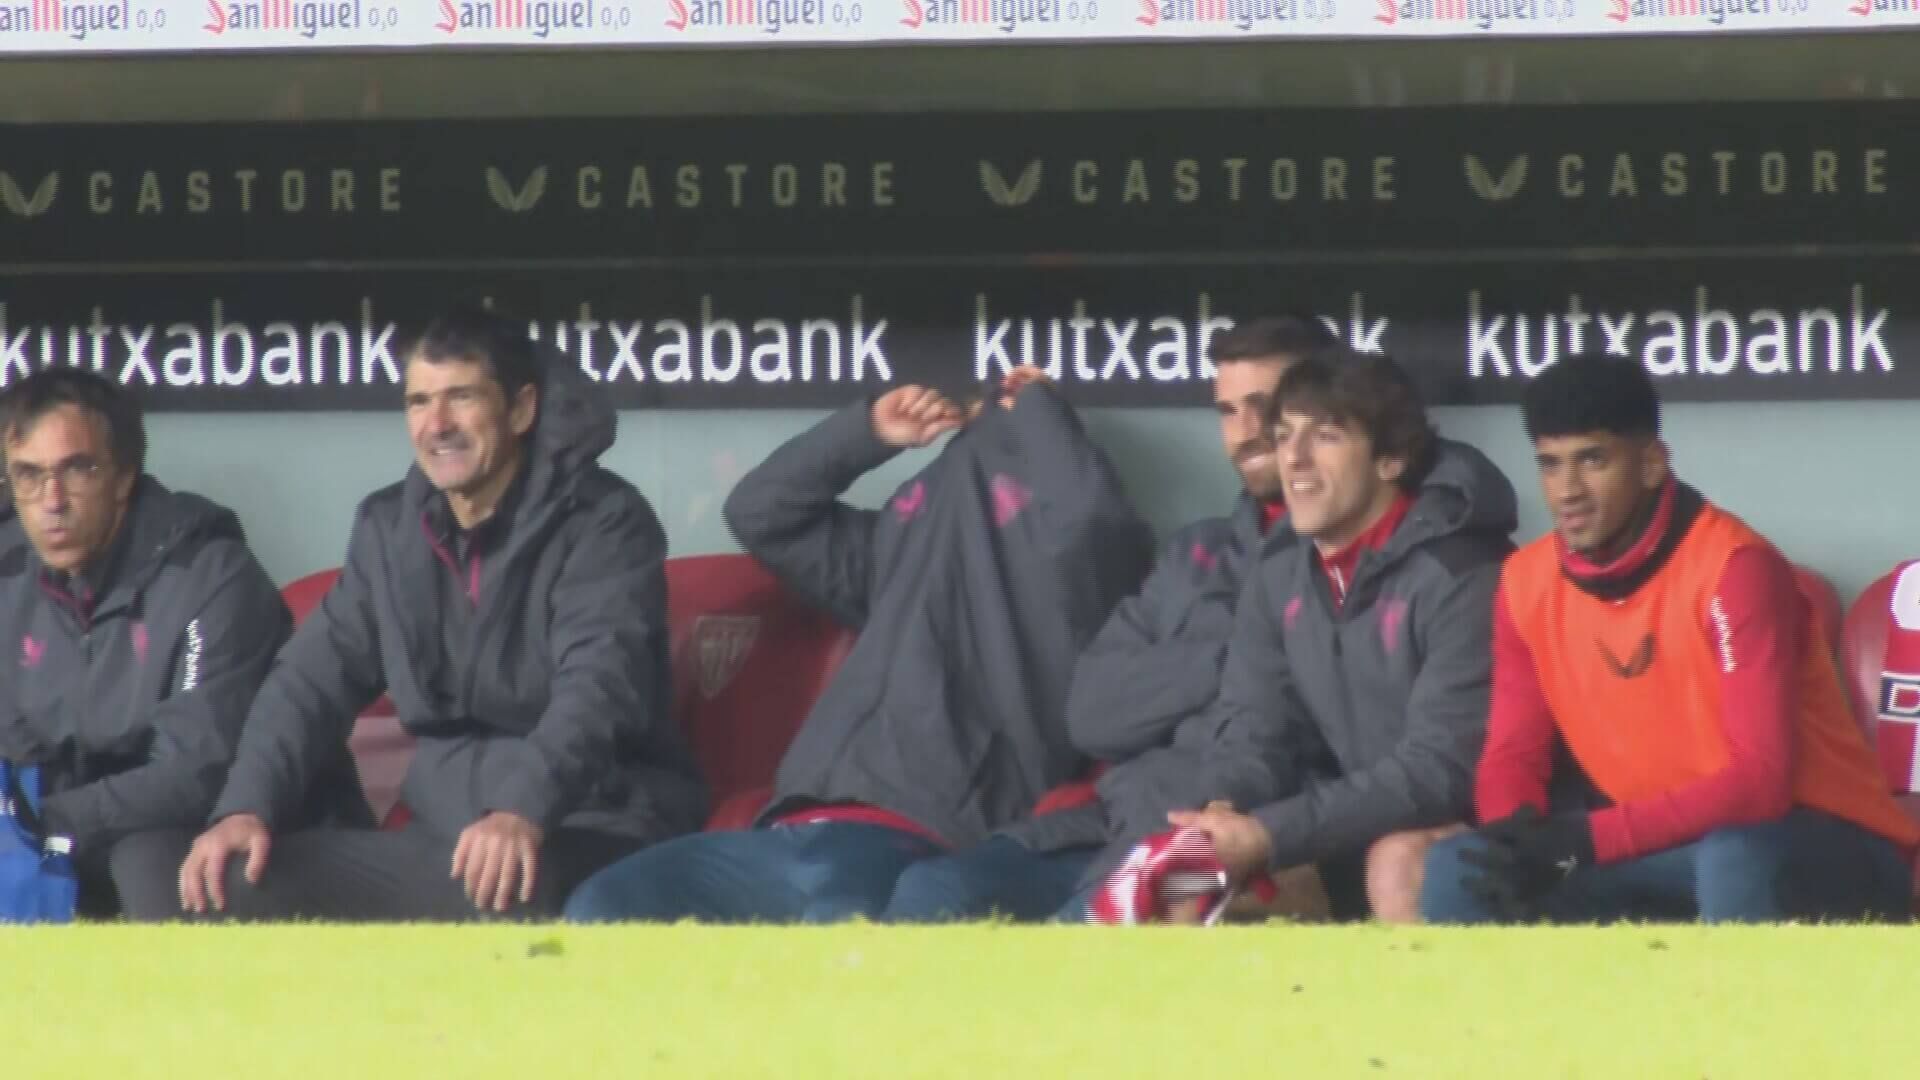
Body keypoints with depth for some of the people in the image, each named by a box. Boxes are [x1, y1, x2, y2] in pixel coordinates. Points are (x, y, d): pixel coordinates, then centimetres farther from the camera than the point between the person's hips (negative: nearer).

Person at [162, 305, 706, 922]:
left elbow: (598, 688, -24)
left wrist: (524, 811, -43)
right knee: (239, 881, -11)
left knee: (509, 887, -41)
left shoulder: (600, 523, -9)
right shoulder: (390, 529, 12)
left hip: (592, 831, -6)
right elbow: (315, 678, 10)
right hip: (445, 835, 6)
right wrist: (247, 807, -9)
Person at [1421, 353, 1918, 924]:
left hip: (1829, 853, -7)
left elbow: (1761, 779, -26)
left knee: (1732, 860, -40)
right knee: (1463, 871, -9)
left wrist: (1588, 839, -32)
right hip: (1666, 849, 7)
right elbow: (1513, 755, 7)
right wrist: (1518, 835, -18)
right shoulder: (1529, 582, 0)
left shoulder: (1734, 568, -20)